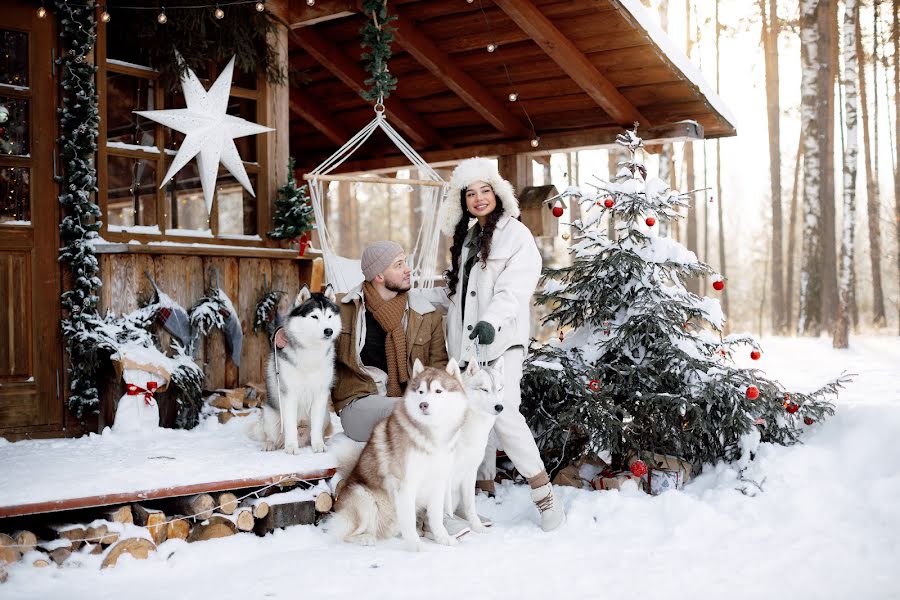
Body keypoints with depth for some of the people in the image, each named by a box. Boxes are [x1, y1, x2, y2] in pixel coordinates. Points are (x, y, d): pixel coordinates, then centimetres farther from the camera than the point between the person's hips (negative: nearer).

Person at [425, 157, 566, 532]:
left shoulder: (516, 235, -3)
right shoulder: (465, 237, 21)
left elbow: (515, 287, -16)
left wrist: (492, 320, -31)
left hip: (501, 341, -7)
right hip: (466, 343, 7)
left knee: (502, 412, -19)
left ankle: (544, 497, -12)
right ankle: (484, 489, 21)